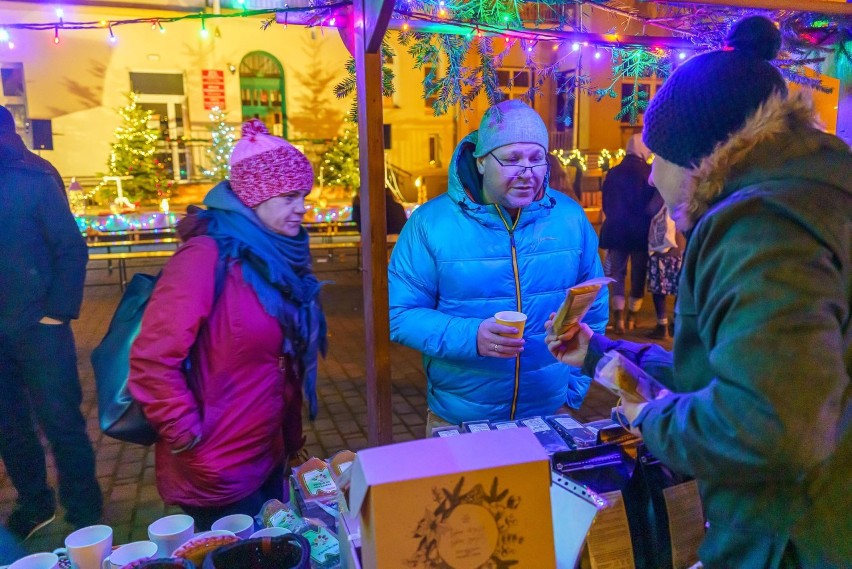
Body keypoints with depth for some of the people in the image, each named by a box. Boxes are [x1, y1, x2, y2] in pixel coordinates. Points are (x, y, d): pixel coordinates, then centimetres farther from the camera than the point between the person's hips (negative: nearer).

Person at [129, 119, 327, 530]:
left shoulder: (277, 254, 3)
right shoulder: (207, 257, -22)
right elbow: (152, 361, -24)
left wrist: (289, 434, 14)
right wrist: (187, 436, -18)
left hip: (269, 458, 8)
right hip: (217, 473, -7)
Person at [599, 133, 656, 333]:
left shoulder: (613, 172, 1)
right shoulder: (649, 172, -9)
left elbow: (606, 204, 7)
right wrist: (645, 220, 11)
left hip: (616, 230, 2)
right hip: (641, 231, -2)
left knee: (617, 274, 8)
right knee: (638, 274, 10)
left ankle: (618, 317, -2)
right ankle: (632, 317, 16)